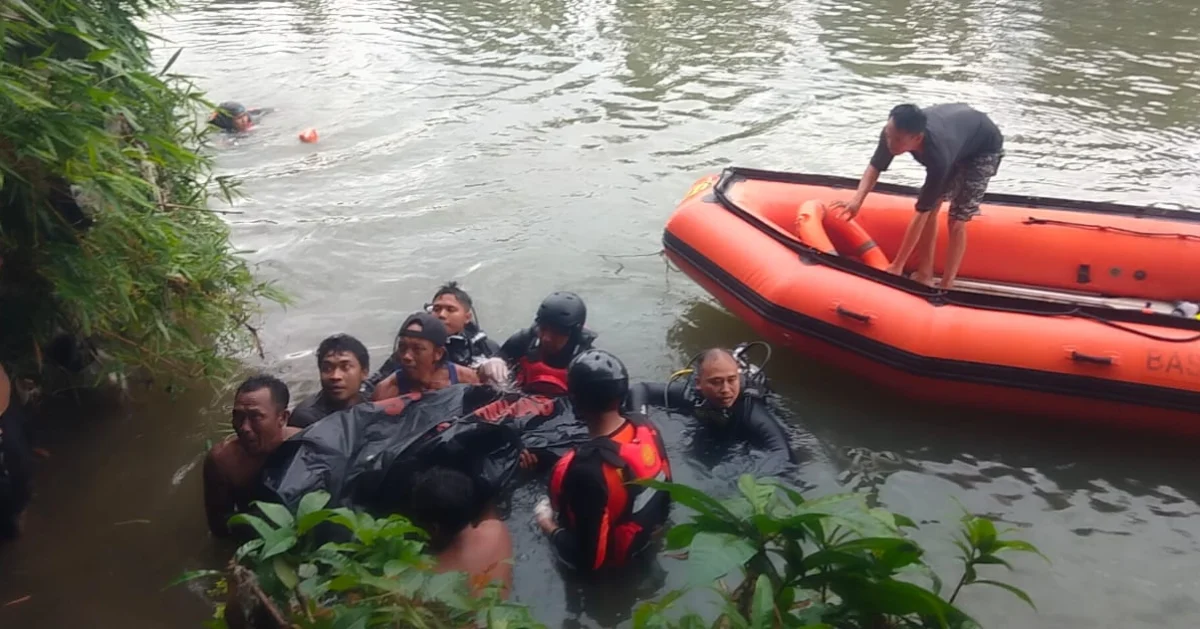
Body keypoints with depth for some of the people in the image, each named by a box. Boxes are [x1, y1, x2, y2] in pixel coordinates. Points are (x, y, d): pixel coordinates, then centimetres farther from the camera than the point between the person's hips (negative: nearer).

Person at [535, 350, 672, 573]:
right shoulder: (645, 427, -19)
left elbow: (587, 558, -30)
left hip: (607, 568, -6)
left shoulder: (587, 469, -41)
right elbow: (665, 500, -2)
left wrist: (549, 526, -13)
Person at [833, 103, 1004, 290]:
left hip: (985, 148, -6)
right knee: (931, 207, -1)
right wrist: (857, 201, -39)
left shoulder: (938, 156, -46)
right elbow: (874, 167, -18)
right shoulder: (895, 130, -33)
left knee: (956, 220, -11)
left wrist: (897, 266, -37)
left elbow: (921, 214, -41)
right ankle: (925, 274, 10)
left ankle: (946, 287, 0)